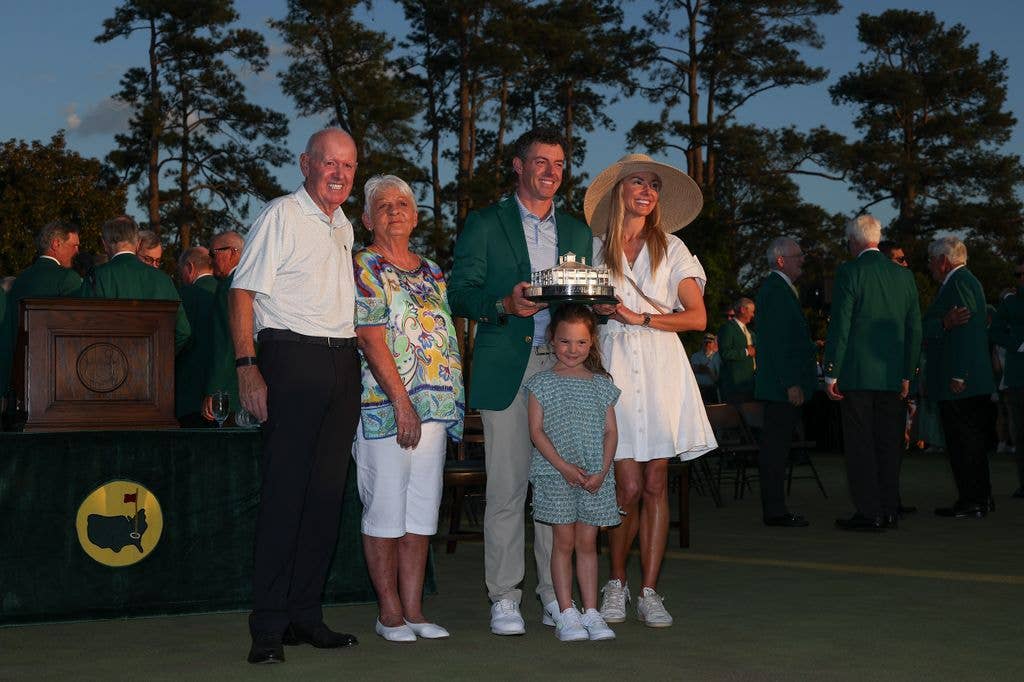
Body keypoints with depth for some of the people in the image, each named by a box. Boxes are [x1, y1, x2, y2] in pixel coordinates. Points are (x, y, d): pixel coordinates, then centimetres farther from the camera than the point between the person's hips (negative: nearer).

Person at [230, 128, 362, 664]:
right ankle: (268, 626, -3)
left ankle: (305, 614, 15)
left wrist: (354, 359, 17)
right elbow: (242, 293, -9)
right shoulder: (280, 217, -3)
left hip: (343, 362, 7)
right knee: (284, 492, -8)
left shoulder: (344, 227, 19)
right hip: (292, 356, -7)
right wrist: (247, 366, -18)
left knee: (327, 492, 7)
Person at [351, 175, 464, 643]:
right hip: (386, 407, -6)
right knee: (385, 511, -2)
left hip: (435, 406, 7)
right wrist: (402, 402, -17)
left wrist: (452, 402, 9)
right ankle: (390, 612, 6)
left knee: (422, 511, 8)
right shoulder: (364, 268, -3)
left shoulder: (432, 272, 17)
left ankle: (413, 609, 14)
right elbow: (372, 340, -12)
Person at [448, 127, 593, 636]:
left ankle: (555, 591, 13)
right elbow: (459, 293, 1)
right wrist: (504, 304, -17)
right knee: (507, 485, -4)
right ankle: (504, 596, 5)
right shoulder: (484, 224, 7)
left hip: (562, 367, 4)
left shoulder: (577, 231, 19)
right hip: (506, 369, -3)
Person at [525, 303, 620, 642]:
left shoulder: (601, 384, 9)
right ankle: (567, 614, 4)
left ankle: (591, 612, 10)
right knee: (564, 541, -1)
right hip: (556, 474, -2)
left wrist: (601, 471, -7)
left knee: (587, 542, 6)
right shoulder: (543, 382, 1)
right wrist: (564, 467, -14)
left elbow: (610, 432, 6)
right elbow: (537, 430, -5)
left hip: (596, 477, 2)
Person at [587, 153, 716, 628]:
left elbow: (697, 316, 3)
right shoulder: (595, 249, 10)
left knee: (656, 484, 0)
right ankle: (616, 583, 12)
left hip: (661, 369, 1)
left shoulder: (672, 249, 10)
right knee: (628, 486, -7)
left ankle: (648, 592, 6)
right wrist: (596, 310, -7)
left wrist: (641, 318, -8)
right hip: (613, 368, -1)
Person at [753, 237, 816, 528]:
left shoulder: (780, 288, 20)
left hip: (782, 386, 10)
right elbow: (777, 343, -19)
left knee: (775, 448, 11)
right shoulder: (776, 290, -13)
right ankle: (775, 511, -4)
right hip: (783, 385, -10)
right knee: (775, 448, -7)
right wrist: (791, 384, -20)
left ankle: (775, 509, 14)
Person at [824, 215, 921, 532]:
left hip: (857, 374, -6)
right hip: (892, 375, 6)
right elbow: (914, 329, 11)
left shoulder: (849, 272, -8)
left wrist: (831, 373, -7)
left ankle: (869, 513, -1)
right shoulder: (904, 275, 9)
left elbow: (839, 325, -11)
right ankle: (889, 511, 16)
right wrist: (907, 374, 17)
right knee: (888, 444, 11)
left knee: (859, 445, -1)